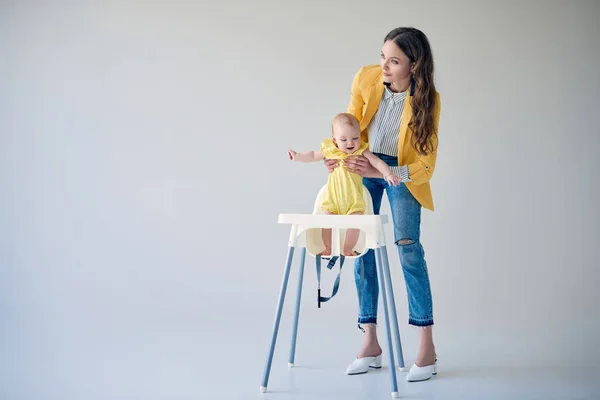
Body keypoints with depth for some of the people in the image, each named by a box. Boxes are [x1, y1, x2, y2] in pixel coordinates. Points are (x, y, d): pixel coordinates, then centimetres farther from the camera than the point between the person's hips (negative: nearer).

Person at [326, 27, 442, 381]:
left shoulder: (427, 99, -23)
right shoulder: (366, 78, -16)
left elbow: (425, 164, -21)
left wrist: (379, 173, -31)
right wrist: (338, 155, -17)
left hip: (402, 171, -3)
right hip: (363, 167, 3)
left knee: (408, 247, -15)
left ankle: (427, 349, -10)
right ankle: (370, 344, 7)